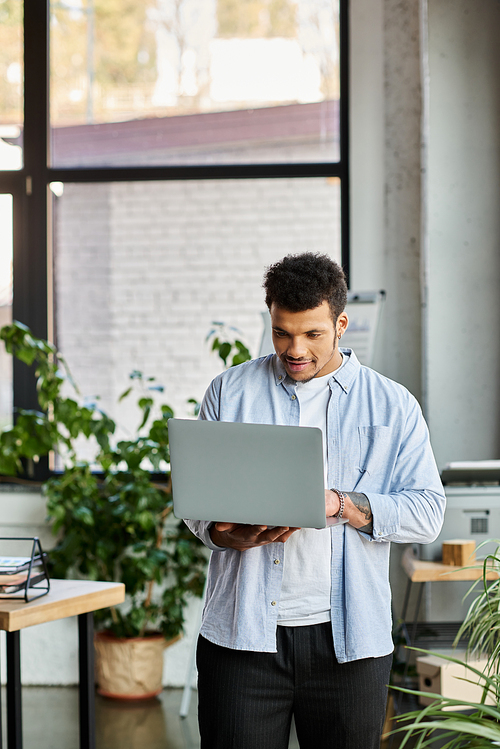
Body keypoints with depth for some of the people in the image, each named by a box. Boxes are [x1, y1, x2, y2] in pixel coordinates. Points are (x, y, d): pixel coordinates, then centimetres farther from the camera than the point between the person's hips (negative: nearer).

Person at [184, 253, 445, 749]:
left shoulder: (393, 406, 7)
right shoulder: (230, 392, 10)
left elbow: (426, 511, 1)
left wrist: (340, 504, -15)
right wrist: (226, 534, -13)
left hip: (347, 635, 0)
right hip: (244, 631, 0)